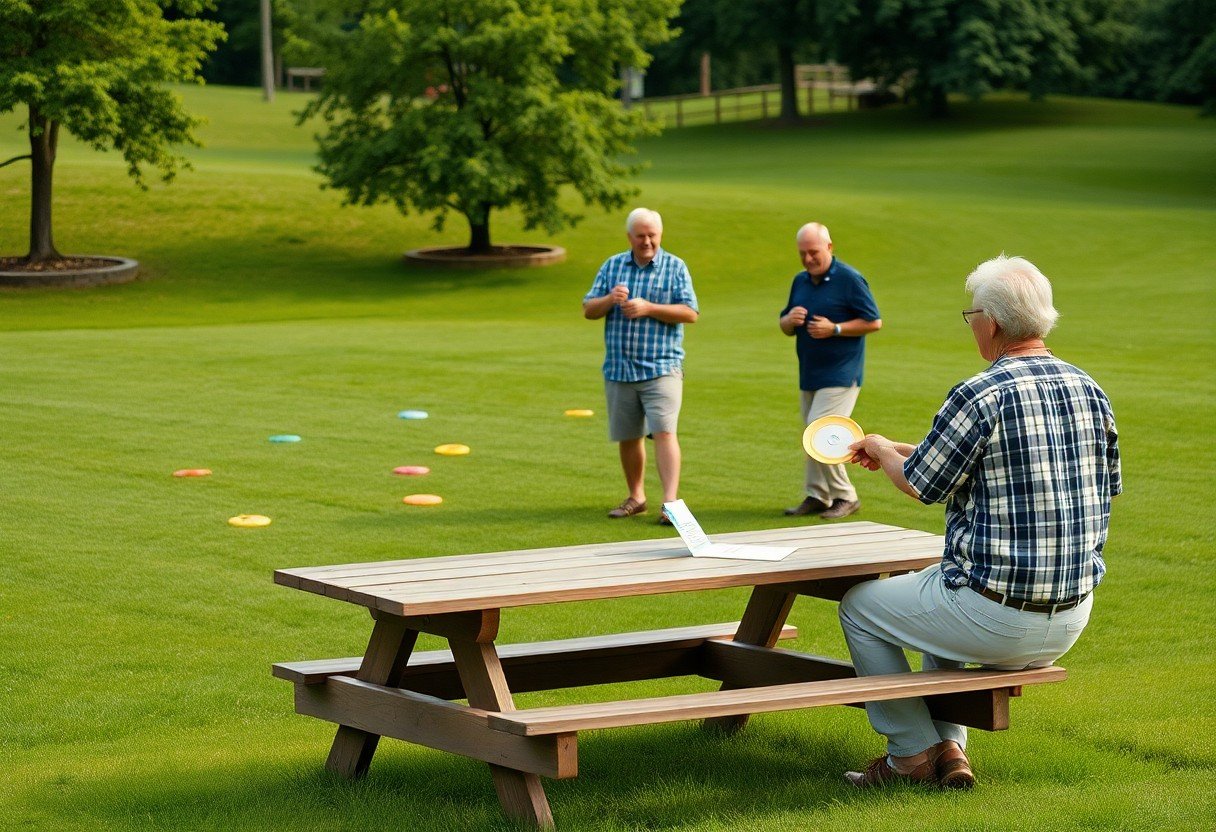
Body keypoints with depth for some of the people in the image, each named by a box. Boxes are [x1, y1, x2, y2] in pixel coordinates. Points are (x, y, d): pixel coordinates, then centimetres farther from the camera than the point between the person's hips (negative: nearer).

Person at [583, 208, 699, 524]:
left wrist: (648, 308, -17)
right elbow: (588, 310, 8)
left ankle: (670, 501, -20)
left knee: (664, 432, -15)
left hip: (661, 369, -4)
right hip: (619, 369, 4)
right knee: (628, 437, 11)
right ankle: (636, 498, 26)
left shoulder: (675, 267, 1)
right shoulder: (612, 266, 10)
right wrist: (610, 300, -13)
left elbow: (690, 313, -8)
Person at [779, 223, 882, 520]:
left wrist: (834, 329, -18)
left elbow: (874, 322, -10)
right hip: (809, 373, 8)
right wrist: (789, 320, -5)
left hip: (840, 374, -8)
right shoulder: (800, 281, 12)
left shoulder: (849, 279, -9)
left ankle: (845, 497, -4)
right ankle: (817, 496, 18)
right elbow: (785, 326, 20)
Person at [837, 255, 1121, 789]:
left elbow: (918, 483, -5)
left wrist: (882, 450, 21)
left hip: (997, 619, -7)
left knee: (860, 607, 17)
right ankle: (950, 748, 28)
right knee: (934, 593, 35)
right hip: (1072, 620, 7)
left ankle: (913, 754, 21)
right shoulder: (1090, 392, 4)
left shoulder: (980, 398, -18)